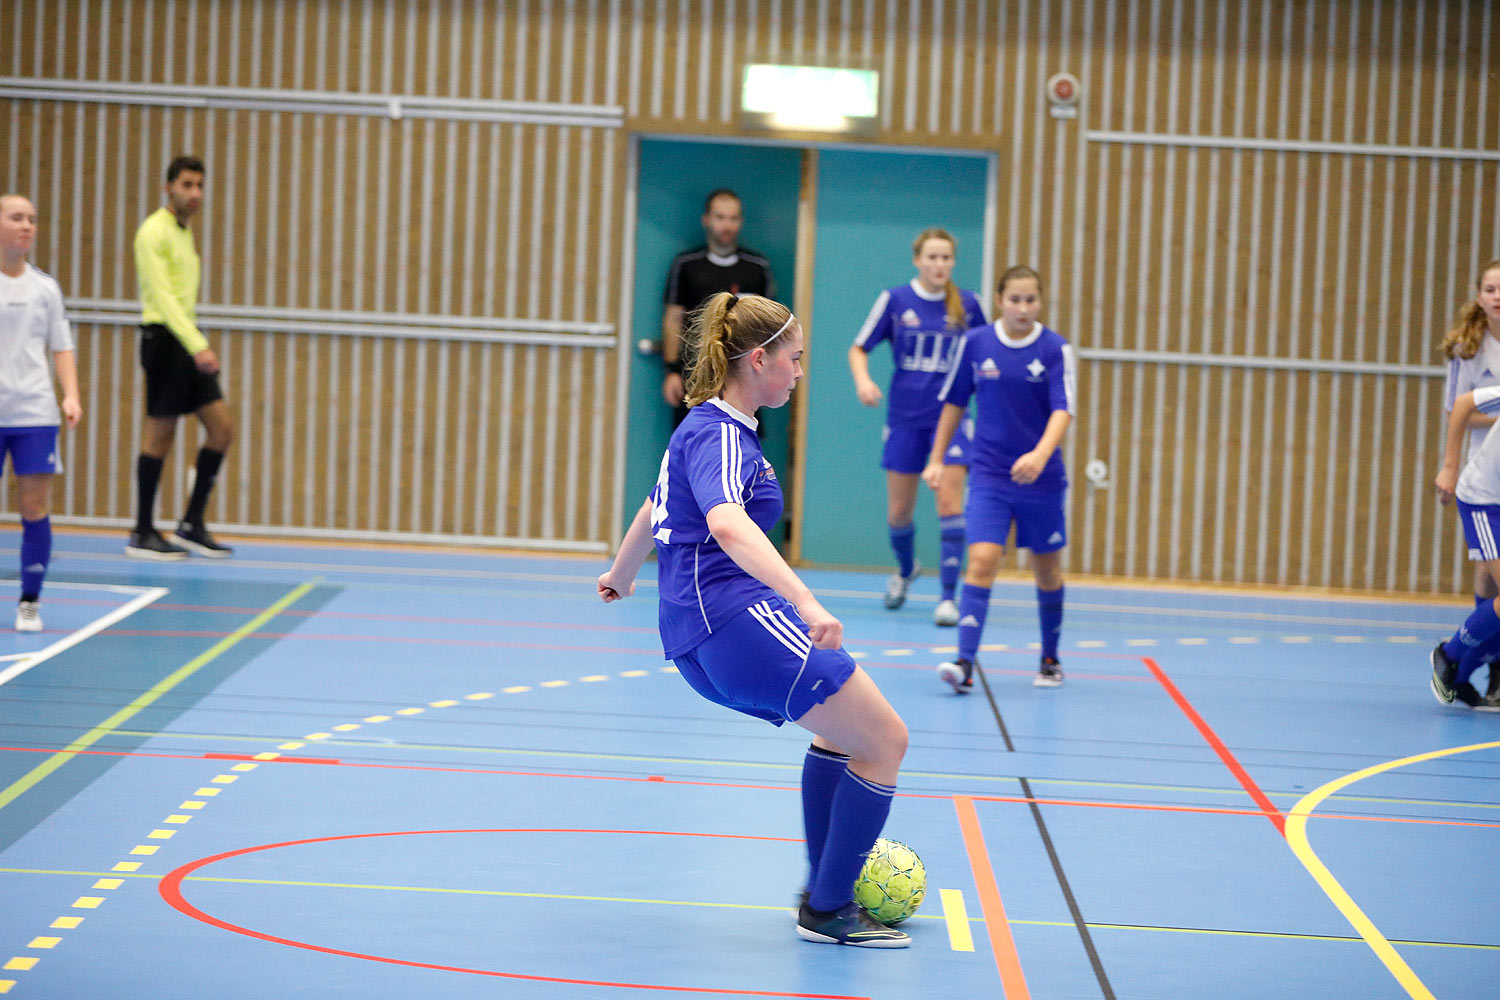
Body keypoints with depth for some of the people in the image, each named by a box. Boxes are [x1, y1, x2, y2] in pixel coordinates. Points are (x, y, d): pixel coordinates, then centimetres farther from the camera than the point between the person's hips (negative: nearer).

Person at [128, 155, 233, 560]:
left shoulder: (184, 233, 18)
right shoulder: (154, 231, -10)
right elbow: (162, 297, -20)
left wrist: (198, 345, 17)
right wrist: (198, 346, -27)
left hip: (188, 341, 9)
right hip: (164, 337, -9)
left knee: (222, 427, 2)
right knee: (160, 434, -4)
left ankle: (192, 525, 8)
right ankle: (142, 535, 3)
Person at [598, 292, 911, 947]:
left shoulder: (704, 428, 19)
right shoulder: (721, 434, -12)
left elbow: (655, 508, 37)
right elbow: (726, 524, -33)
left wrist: (621, 573, 56)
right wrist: (805, 602, -43)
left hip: (698, 641, 11)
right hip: (735, 617, -11)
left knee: (842, 729, 25)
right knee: (884, 741, -6)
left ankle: (823, 888, 26)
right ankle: (828, 912, -2)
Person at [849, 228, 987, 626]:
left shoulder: (967, 305, 0)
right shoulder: (894, 300, -3)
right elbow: (859, 348, 3)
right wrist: (863, 380, -15)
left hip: (950, 415, 0)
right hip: (905, 417, 1)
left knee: (950, 501, -14)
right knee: (899, 511, 8)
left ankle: (949, 594, -10)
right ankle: (906, 568, 39)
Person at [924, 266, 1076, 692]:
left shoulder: (1055, 349, -7)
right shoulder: (976, 343, -2)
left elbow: (1063, 410, -16)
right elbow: (954, 402, 10)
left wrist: (1040, 454, -33)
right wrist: (937, 459, 10)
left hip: (1040, 477, 0)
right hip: (989, 474, 0)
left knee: (1047, 568, 12)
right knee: (982, 560, -16)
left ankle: (1050, 659, 31)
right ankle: (965, 664, -23)